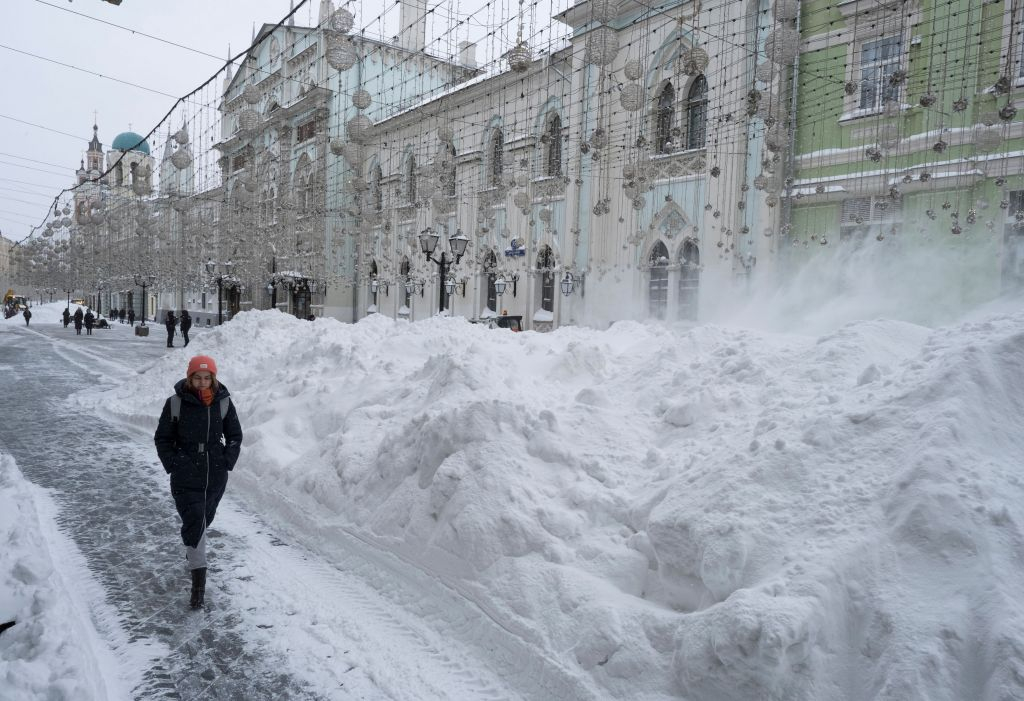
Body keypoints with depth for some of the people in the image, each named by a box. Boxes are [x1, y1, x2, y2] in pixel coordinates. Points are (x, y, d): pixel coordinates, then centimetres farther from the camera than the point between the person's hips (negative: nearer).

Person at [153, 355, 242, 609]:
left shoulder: (223, 402, -3)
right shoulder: (175, 403, -9)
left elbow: (235, 436, 8)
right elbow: (162, 438, 1)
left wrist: (228, 462, -1)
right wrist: (173, 465, -6)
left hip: (216, 476, 3)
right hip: (186, 478, -3)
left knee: (204, 520, 19)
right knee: (194, 523, -9)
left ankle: (192, 553, 49)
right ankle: (199, 583, -4)